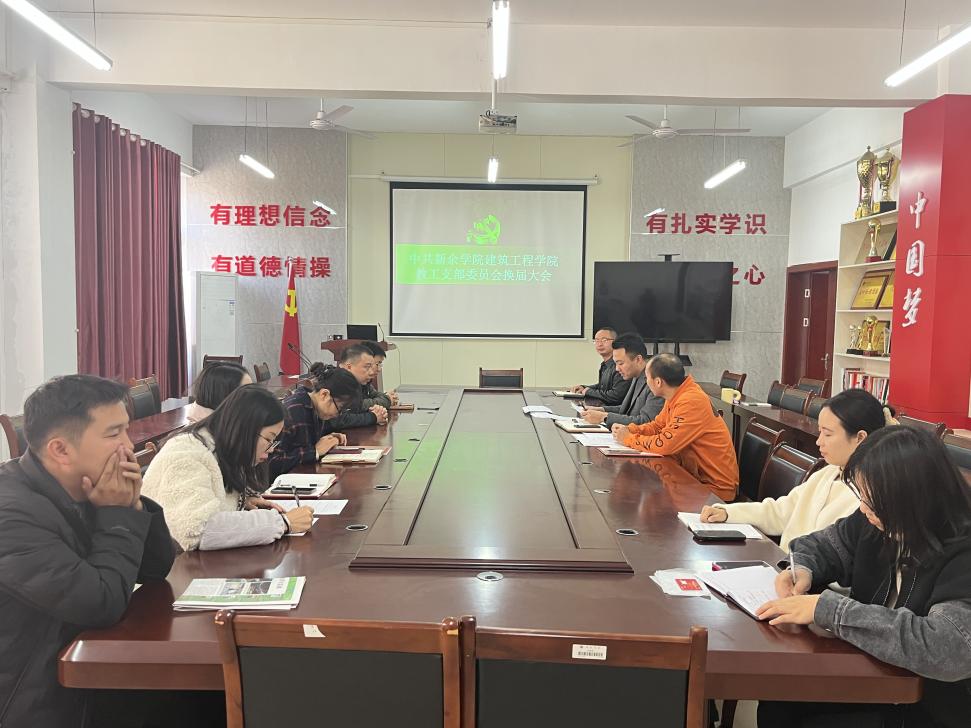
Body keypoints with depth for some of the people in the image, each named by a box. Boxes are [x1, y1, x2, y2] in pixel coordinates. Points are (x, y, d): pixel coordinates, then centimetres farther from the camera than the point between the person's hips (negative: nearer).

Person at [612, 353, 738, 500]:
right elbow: (658, 426, 17)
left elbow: (665, 444, -28)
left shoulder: (692, 402, -25)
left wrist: (629, 439, -14)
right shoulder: (676, 397, 4)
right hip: (695, 475, 8)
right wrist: (629, 430, 0)